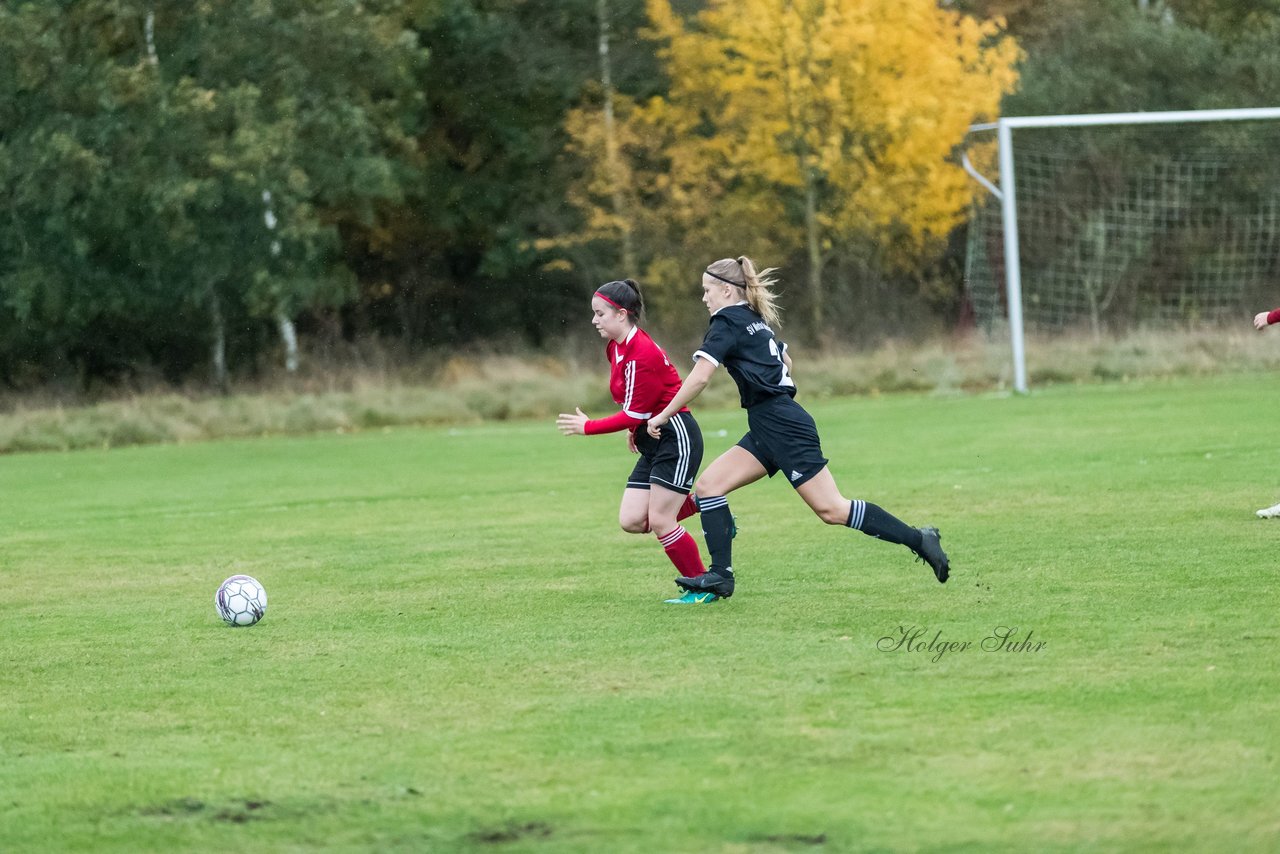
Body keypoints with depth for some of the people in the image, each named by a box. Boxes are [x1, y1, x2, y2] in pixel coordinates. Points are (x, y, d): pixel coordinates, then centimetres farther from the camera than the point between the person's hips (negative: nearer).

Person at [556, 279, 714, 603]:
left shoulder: (643, 354, -21)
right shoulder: (615, 348, 7)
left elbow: (634, 414, -18)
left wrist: (587, 427, -12)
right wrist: (636, 430, 8)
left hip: (676, 436, -9)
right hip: (652, 440, 9)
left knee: (659, 521, -10)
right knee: (631, 521, -1)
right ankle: (698, 502, 17)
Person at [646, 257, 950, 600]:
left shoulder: (727, 323, -9)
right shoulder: (755, 321, 18)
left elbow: (699, 377, -18)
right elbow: (785, 362, 30)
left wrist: (662, 416, -11)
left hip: (781, 426, -10)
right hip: (768, 429, 10)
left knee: (831, 509, -10)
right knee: (708, 486, 2)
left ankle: (917, 539, -7)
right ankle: (720, 575, -3)